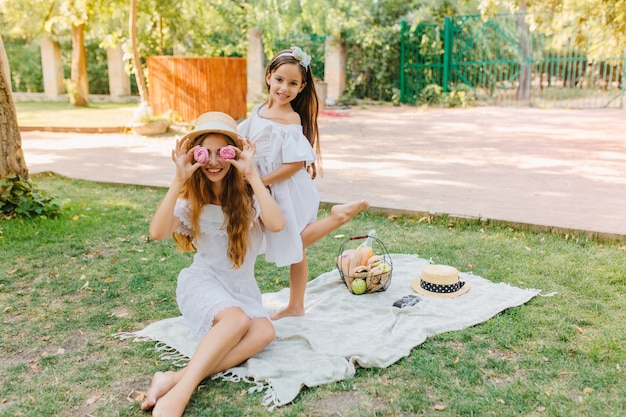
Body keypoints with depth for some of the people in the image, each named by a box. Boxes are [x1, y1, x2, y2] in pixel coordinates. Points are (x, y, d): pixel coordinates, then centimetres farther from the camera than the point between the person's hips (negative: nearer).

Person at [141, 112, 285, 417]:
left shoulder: (248, 193, -2)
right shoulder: (191, 197, -2)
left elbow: (277, 224, -22)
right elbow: (157, 233, -21)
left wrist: (252, 175, -23)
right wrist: (178, 180, -26)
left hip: (242, 286, 3)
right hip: (203, 280, -2)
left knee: (264, 333, -30)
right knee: (237, 320, -35)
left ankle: (176, 379, -34)